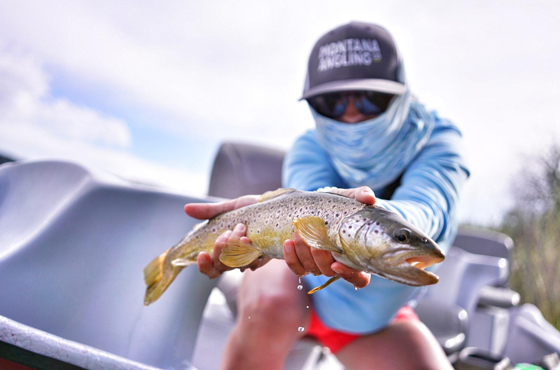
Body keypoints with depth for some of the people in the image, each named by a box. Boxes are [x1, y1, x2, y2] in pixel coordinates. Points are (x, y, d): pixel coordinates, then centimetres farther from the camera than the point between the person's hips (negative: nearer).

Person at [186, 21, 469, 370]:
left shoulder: (437, 143, -19)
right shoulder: (310, 149, -16)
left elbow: (423, 209, -42)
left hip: (377, 303, 2)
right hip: (296, 277, -1)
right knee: (272, 304, -34)